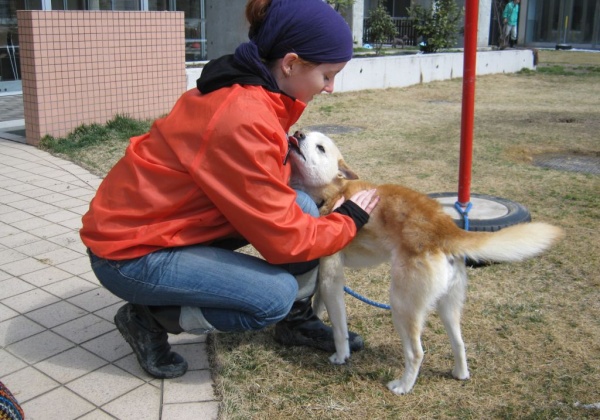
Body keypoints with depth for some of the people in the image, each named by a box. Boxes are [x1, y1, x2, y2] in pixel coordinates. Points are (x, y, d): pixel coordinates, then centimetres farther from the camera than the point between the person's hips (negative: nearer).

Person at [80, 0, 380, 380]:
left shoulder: (247, 88, -3)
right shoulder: (243, 120, -31)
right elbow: (283, 239, -24)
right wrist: (350, 219, -9)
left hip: (169, 221, 9)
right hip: (130, 251, -8)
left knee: (301, 206, -4)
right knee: (276, 295, -19)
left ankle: (298, 322, 15)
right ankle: (149, 319, 0)